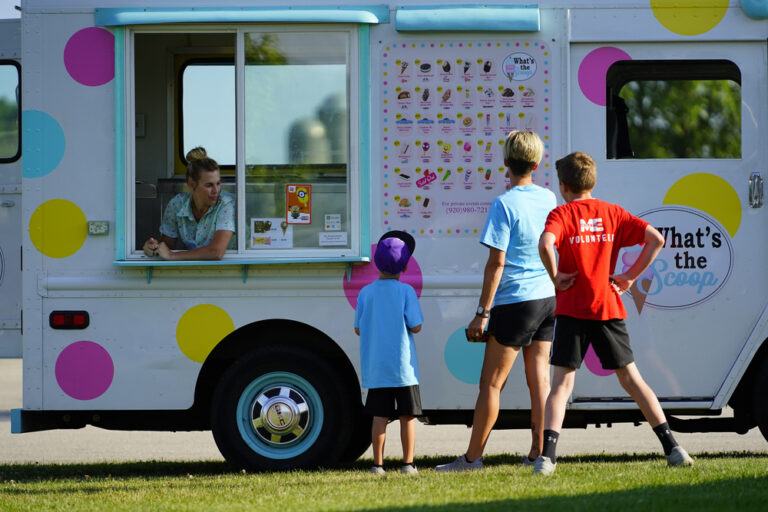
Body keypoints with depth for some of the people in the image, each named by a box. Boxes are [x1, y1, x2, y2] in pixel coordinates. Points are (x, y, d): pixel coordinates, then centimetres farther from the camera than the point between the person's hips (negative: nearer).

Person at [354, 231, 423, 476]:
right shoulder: (406, 291, -8)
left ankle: (378, 464, 4)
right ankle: (408, 463, 5)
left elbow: (358, 329, 5)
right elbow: (416, 327, -9)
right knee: (407, 416, 5)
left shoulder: (366, 293, 0)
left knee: (380, 416, 5)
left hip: (375, 369, 3)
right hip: (403, 368, -3)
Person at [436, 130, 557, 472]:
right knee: (539, 379, 9)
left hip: (514, 302, -6)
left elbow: (497, 262, -15)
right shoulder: (548, 199, 5)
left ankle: (472, 457, 2)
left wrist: (483, 312, -12)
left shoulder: (504, 204, -13)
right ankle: (538, 453, 9)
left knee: (491, 383, -1)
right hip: (548, 300, 6)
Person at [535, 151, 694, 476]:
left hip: (572, 310, -3)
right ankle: (673, 449, 9)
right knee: (631, 379, 12)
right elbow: (656, 239, -1)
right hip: (609, 309, 3)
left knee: (562, 384, 0)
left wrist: (555, 278, -11)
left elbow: (545, 244, -25)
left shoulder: (562, 214, -3)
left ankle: (547, 456, -15)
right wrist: (631, 276, 4)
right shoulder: (612, 213, 8)